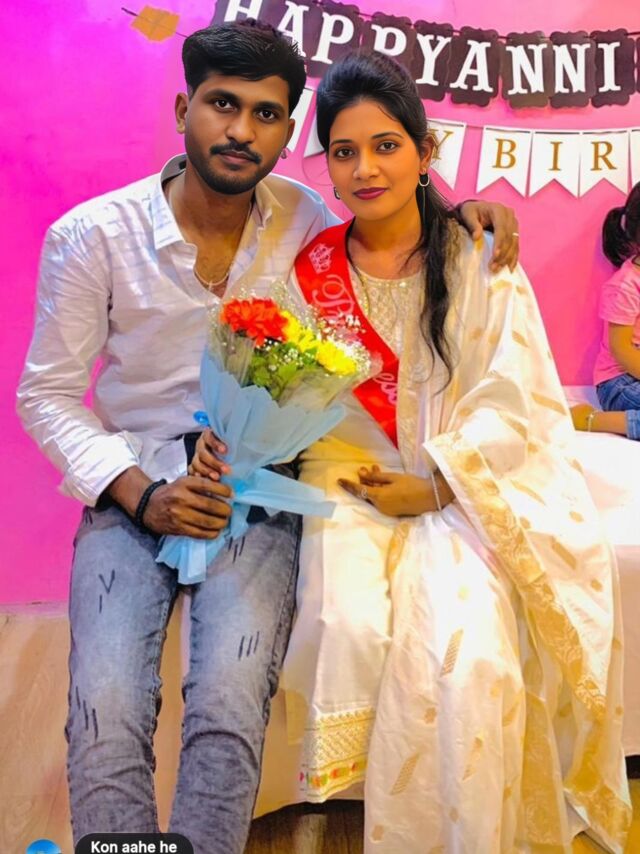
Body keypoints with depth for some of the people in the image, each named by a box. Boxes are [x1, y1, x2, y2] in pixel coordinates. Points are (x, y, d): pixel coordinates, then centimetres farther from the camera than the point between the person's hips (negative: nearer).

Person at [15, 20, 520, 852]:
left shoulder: (305, 219, 0)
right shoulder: (91, 236, -5)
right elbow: (49, 393, 1)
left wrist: (462, 212, -3)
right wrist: (141, 494, -12)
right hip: (134, 493, 0)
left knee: (230, 709, -22)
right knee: (106, 717, -20)